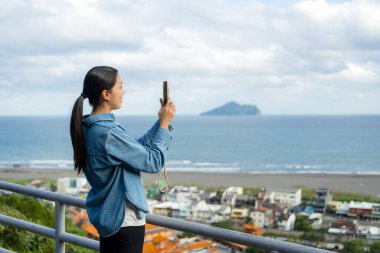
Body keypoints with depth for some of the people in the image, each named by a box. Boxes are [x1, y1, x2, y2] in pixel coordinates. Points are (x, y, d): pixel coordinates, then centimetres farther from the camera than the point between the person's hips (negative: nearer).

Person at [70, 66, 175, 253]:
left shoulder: (90, 128, 4)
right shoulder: (109, 133, -25)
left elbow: (138, 147, 10)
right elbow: (153, 162, -17)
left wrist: (161, 122, 4)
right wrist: (165, 124, -8)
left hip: (108, 216, 10)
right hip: (124, 219, -10)